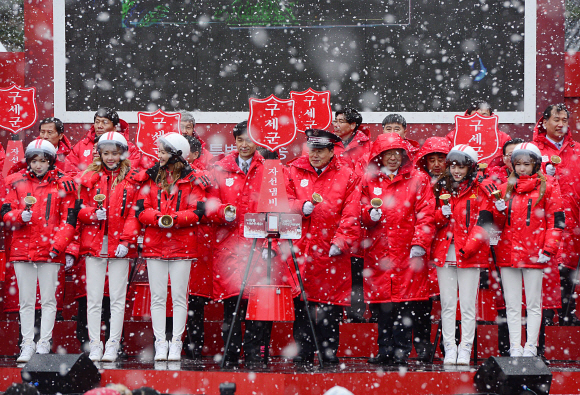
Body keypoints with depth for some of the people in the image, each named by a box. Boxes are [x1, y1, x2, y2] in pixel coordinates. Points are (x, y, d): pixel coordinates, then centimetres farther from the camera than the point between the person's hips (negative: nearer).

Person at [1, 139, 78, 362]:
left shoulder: (62, 184, 2)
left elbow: (69, 218, 0)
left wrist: (59, 245, -9)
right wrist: (20, 216, -14)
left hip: (50, 251, -2)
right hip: (22, 249, 2)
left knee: (48, 300, 3)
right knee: (26, 301, 6)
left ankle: (44, 343, 9)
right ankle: (27, 345, 11)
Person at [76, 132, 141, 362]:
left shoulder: (132, 180, 4)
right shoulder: (89, 178, 9)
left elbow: (134, 214, 1)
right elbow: (80, 209, 10)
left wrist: (127, 240, -9)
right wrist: (93, 214, -12)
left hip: (120, 247, -1)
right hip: (94, 244, 1)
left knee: (117, 298, 0)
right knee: (93, 298, 2)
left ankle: (113, 345, 6)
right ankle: (95, 345, 8)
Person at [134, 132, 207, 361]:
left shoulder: (191, 179, 2)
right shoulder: (150, 177, 10)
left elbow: (198, 211, -6)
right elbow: (141, 210, 3)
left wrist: (174, 218, -19)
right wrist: (158, 218, -16)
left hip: (182, 245, -2)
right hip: (154, 244, 2)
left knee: (179, 296, 2)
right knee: (157, 297, 3)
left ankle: (176, 343, 8)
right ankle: (160, 342, 8)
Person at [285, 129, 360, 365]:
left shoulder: (346, 176, 4)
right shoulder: (294, 171, 10)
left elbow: (351, 215, -1)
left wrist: (340, 241, -12)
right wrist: (300, 207, -12)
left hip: (331, 252, -1)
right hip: (300, 249, 1)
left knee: (331, 308, 1)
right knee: (301, 305, 3)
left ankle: (329, 355, 11)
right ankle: (302, 356, 11)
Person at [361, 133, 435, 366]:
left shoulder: (418, 179, 6)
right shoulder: (370, 181, 13)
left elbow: (426, 215, 0)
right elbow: (363, 212, 15)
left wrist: (420, 243, -10)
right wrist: (371, 214, -8)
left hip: (409, 252, -2)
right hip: (379, 252, 2)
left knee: (406, 304, -6)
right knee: (383, 305, 4)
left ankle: (401, 352, 0)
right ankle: (385, 352, 13)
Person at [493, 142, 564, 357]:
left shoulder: (548, 186, 3)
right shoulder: (506, 188, 14)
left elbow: (556, 221, 0)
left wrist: (548, 250, -7)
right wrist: (500, 212, -6)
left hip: (534, 255, -3)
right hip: (508, 253, 4)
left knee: (533, 304, 2)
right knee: (512, 305, 4)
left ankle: (531, 347, 5)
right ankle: (515, 347, 7)